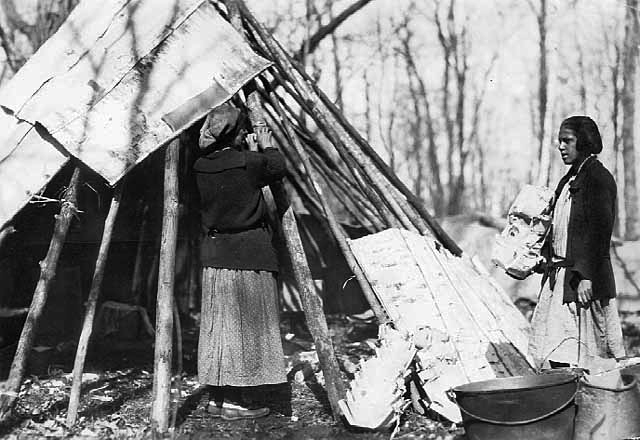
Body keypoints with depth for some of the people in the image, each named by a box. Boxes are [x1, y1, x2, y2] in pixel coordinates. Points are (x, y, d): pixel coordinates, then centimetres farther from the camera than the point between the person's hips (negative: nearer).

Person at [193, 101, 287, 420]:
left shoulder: (201, 167, 3)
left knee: (217, 324, 12)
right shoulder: (248, 163, -15)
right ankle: (234, 401, 4)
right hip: (247, 253, -6)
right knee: (246, 324, 1)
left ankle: (216, 398, 19)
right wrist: (267, 146, 17)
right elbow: (279, 168, 2)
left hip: (214, 251, 7)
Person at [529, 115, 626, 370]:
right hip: (559, 275, 8)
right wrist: (545, 256, 14)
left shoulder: (599, 178, -10)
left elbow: (600, 233, -16)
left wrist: (586, 276, -20)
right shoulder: (568, 180, 17)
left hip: (584, 278, -8)